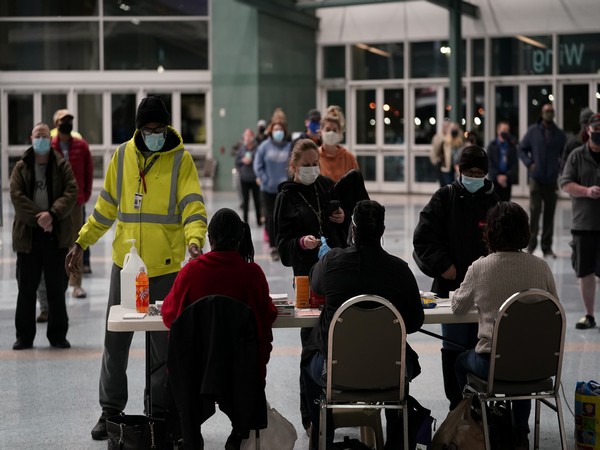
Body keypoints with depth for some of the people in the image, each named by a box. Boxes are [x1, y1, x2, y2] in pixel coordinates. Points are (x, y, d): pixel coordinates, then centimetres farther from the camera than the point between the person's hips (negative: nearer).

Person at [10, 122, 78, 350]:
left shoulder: (62, 166, 5)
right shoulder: (21, 168, 6)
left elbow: (71, 193, -6)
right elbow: (17, 196, -5)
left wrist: (52, 214, -20)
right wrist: (37, 218, -17)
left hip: (57, 234, 0)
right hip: (28, 234, 0)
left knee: (57, 288, 4)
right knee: (26, 288, 5)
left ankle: (58, 335, 12)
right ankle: (24, 336, 13)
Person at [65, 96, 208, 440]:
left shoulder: (181, 159, -4)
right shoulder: (124, 155, 6)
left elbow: (193, 205, -13)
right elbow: (107, 205, 14)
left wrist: (194, 239, -32)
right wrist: (82, 242, 12)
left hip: (165, 267, -3)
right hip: (125, 263, 3)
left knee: (164, 343, 5)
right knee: (116, 341, 8)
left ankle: (161, 412, 16)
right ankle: (111, 410, 20)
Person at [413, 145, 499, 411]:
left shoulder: (493, 202, 5)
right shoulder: (445, 198, 0)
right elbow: (423, 237, -2)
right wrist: (445, 267, -8)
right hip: (451, 284, -2)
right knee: (454, 346, 2)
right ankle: (456, 403, 9)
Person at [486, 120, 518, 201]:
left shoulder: (512, 146, 5)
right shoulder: (492, 145, 4)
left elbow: (515, 164, 2)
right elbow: (489, 164, 0)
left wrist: (506, 176, -10)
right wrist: (497, 176, -10)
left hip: (507, 180, 1)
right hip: (495, 179, -1)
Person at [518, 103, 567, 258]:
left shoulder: (559, 134, 6)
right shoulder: (533, 131, 2)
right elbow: (521, 149, 7)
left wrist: (560, 166, -3)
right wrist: (529, 163, -6)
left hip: (552, 180, 2)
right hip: (536, 179, -2)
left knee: (549, 214, 5)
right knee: (534, 211, -7)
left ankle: (547, 247, 12)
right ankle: (531, 246, 0)